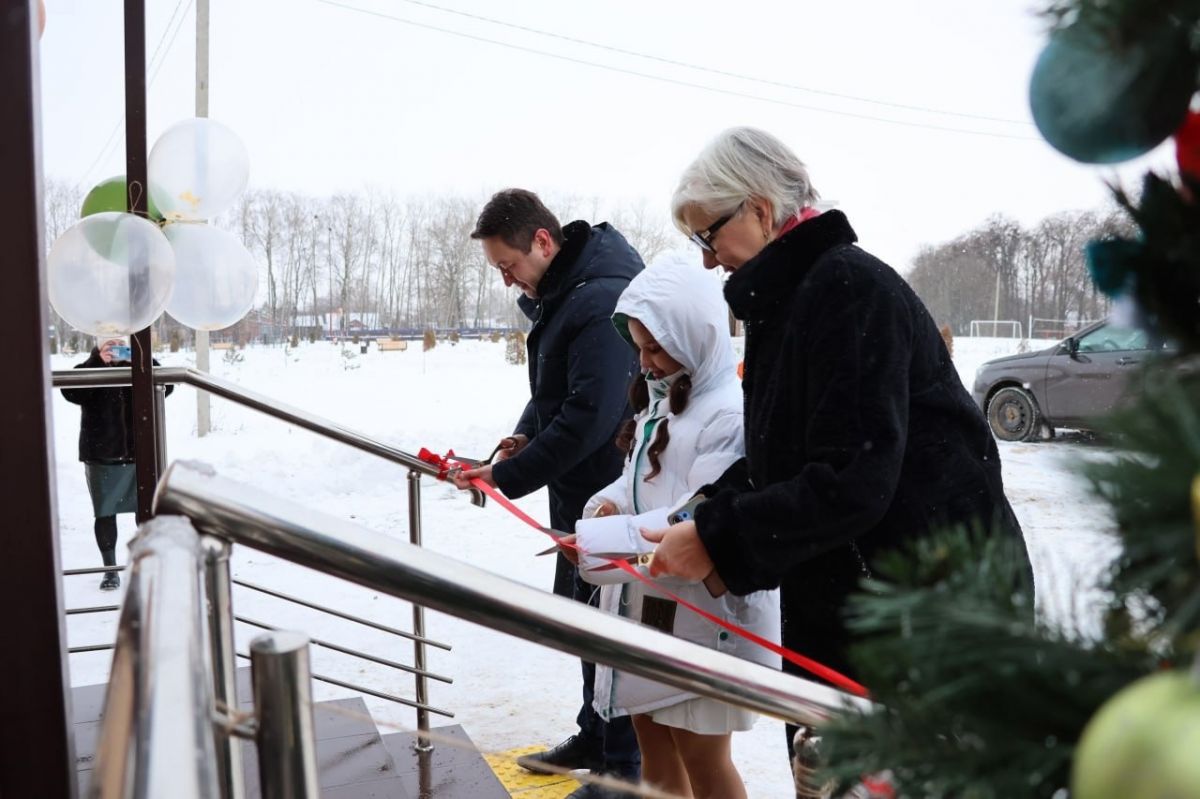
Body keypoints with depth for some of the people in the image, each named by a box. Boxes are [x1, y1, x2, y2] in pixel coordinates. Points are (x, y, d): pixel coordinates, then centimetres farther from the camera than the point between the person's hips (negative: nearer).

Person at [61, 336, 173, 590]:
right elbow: (70, 392, -19)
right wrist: (97, 362, -25)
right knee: (105, 513, 2)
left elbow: (166, 386, -6)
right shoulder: (89, 370, 1)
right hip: (102, 457, -2)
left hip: (141, 454, 2)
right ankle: (111, 570, 11)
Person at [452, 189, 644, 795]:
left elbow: (591, 415, -29)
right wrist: (524, 433, 2)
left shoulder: (599, 301, -24)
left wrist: (511, 476, -23)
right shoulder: (558, 294, 9)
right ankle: (595, 736, 38)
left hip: (607, 495, -10)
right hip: (577, 493, 10)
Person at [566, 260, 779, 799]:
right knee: (650, 731, 20)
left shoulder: (730, 414, -21)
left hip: (702, 611, -9)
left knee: (701, 754, 6)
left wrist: (601, 541, -26)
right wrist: (611, 502, -4)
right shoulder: (662, 397, 10)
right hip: (648, 600, 9)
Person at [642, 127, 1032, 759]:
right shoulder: (782, 303, 11)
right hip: (830, 601, 9)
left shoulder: (850, 287, -19)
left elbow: (853, 479, -26)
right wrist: (705, 515, 0)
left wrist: (718, 540, -21)